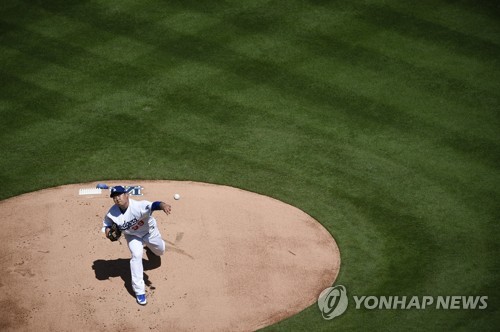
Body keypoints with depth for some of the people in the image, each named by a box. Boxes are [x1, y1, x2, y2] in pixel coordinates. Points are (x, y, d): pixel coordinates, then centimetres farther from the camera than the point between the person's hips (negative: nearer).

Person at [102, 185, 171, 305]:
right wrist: (107, 229, -29)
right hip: (132, 236, 1)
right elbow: (107, 222, -6)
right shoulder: (112, 213, -29)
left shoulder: (138, 206, -45)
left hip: (149, 231, -1)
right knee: (136, 255, -20)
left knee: (160, 251, 23)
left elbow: (153, 205, -65)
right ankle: (139, 292, -9)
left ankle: (149, 246, 64)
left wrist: (162, 205, -88)